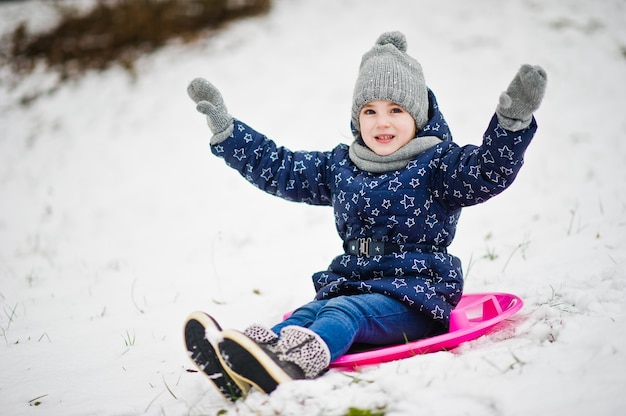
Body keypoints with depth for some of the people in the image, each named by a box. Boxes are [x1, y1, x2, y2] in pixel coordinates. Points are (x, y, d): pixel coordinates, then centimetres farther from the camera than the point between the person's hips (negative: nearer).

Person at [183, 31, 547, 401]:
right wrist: (225, 129, 21)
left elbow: (489, 171, -17)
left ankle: (291, 362, -65)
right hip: (352, 283, 5)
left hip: (416, 292, -4)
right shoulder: (340, 167, 17)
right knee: (309, 312, -28)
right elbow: (277, 168, 24)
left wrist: (513, 120, -35)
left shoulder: (436, 163, 1)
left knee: (345, 311, -34)